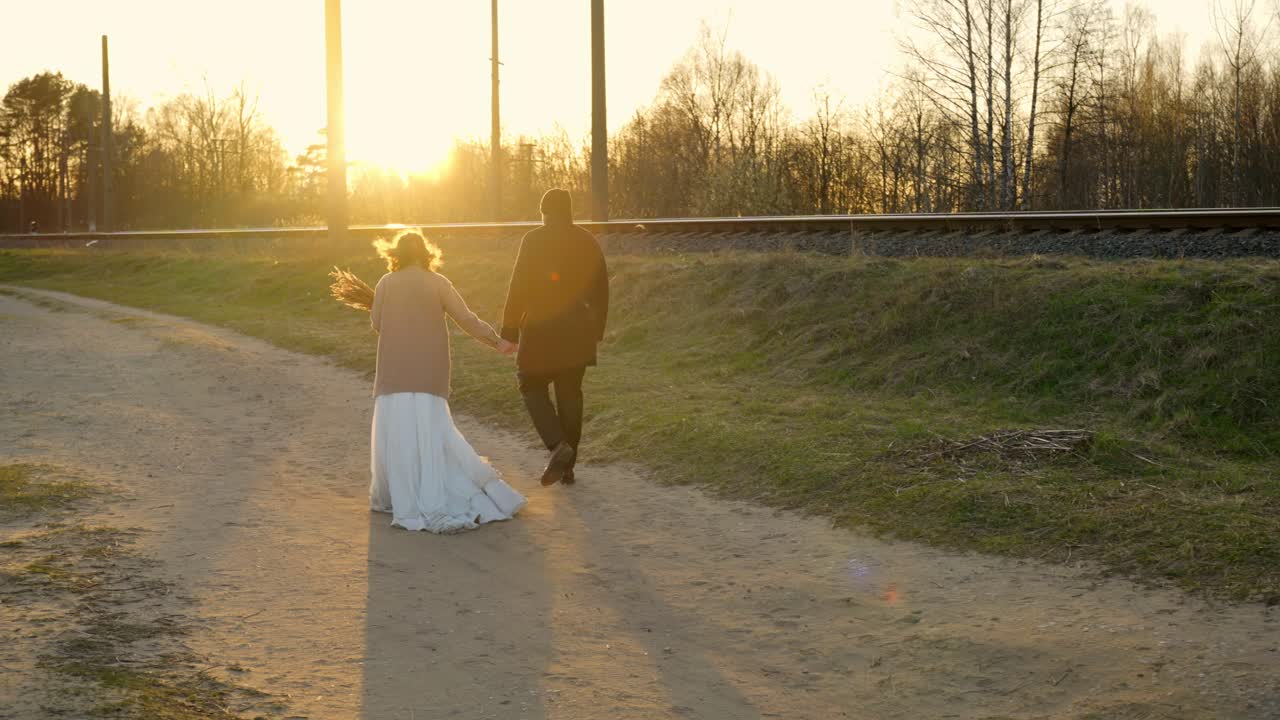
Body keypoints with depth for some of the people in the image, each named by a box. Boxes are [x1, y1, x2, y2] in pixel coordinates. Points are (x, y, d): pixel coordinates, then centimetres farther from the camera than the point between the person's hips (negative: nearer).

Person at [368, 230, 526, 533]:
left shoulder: (386, 284, -1)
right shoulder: (438, 283, -1)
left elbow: (376, 322, 7)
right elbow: (466, 318, -3)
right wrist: (497, 341, 5)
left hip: (395, 373, -1)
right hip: (431, 374, 1)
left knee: (398, 435, 3)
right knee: (432, 431, 6)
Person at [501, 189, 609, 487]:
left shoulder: (534, 240, -9)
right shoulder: (588, 241, 5)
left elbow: (518, 286, -12)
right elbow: (601, 289, 9)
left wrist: (509, 330, -7)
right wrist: (596, 329, 18)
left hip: (541, 328, -4)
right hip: (577, 333, 5)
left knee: (532, 386, 10)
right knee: (570, 393, 13)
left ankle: (558, 445, -13)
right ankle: (567, 465, 18)